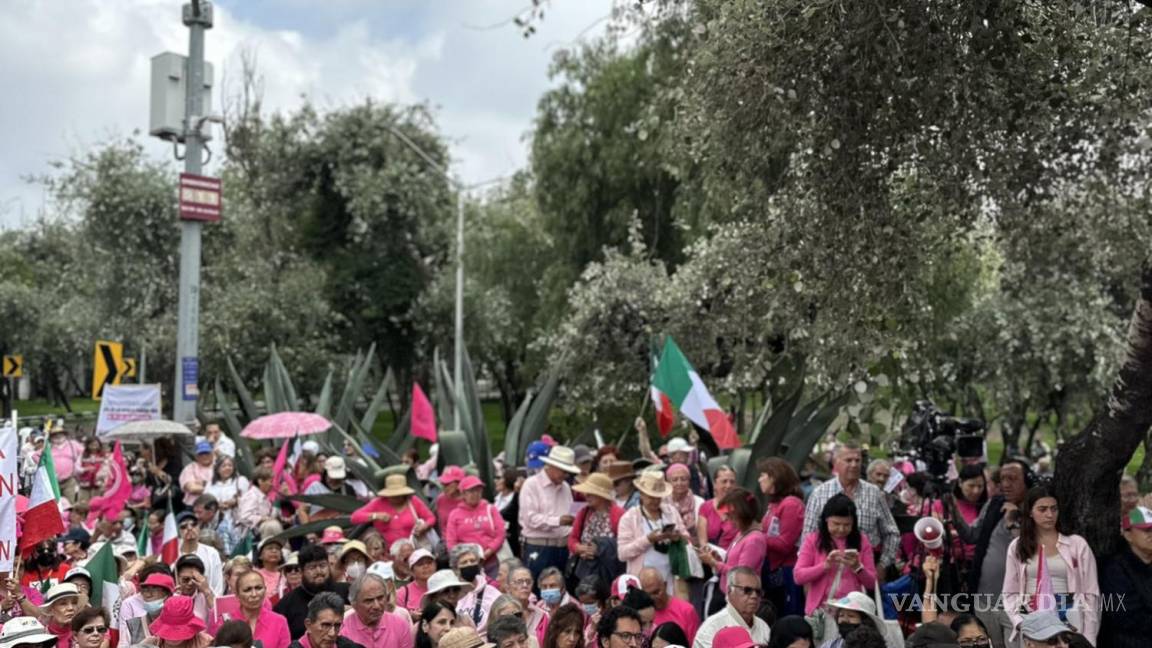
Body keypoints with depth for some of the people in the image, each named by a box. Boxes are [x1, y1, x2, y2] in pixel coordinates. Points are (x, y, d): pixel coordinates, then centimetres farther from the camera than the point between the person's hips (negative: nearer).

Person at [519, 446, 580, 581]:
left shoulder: (565, 487, 16)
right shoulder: (531, 484, -6)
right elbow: (530, 518, -14)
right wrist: (558, 521, -20)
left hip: (562, 548, 6)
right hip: (538, 548, -6)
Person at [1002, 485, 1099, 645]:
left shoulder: (1077, 544, 3)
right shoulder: (1017, 547, 9)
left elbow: (1090, 594, 2)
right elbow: (1010, 593, 9)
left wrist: (1088, 638, -4)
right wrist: (1020, 622, -7)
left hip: (1069, 624, -1)